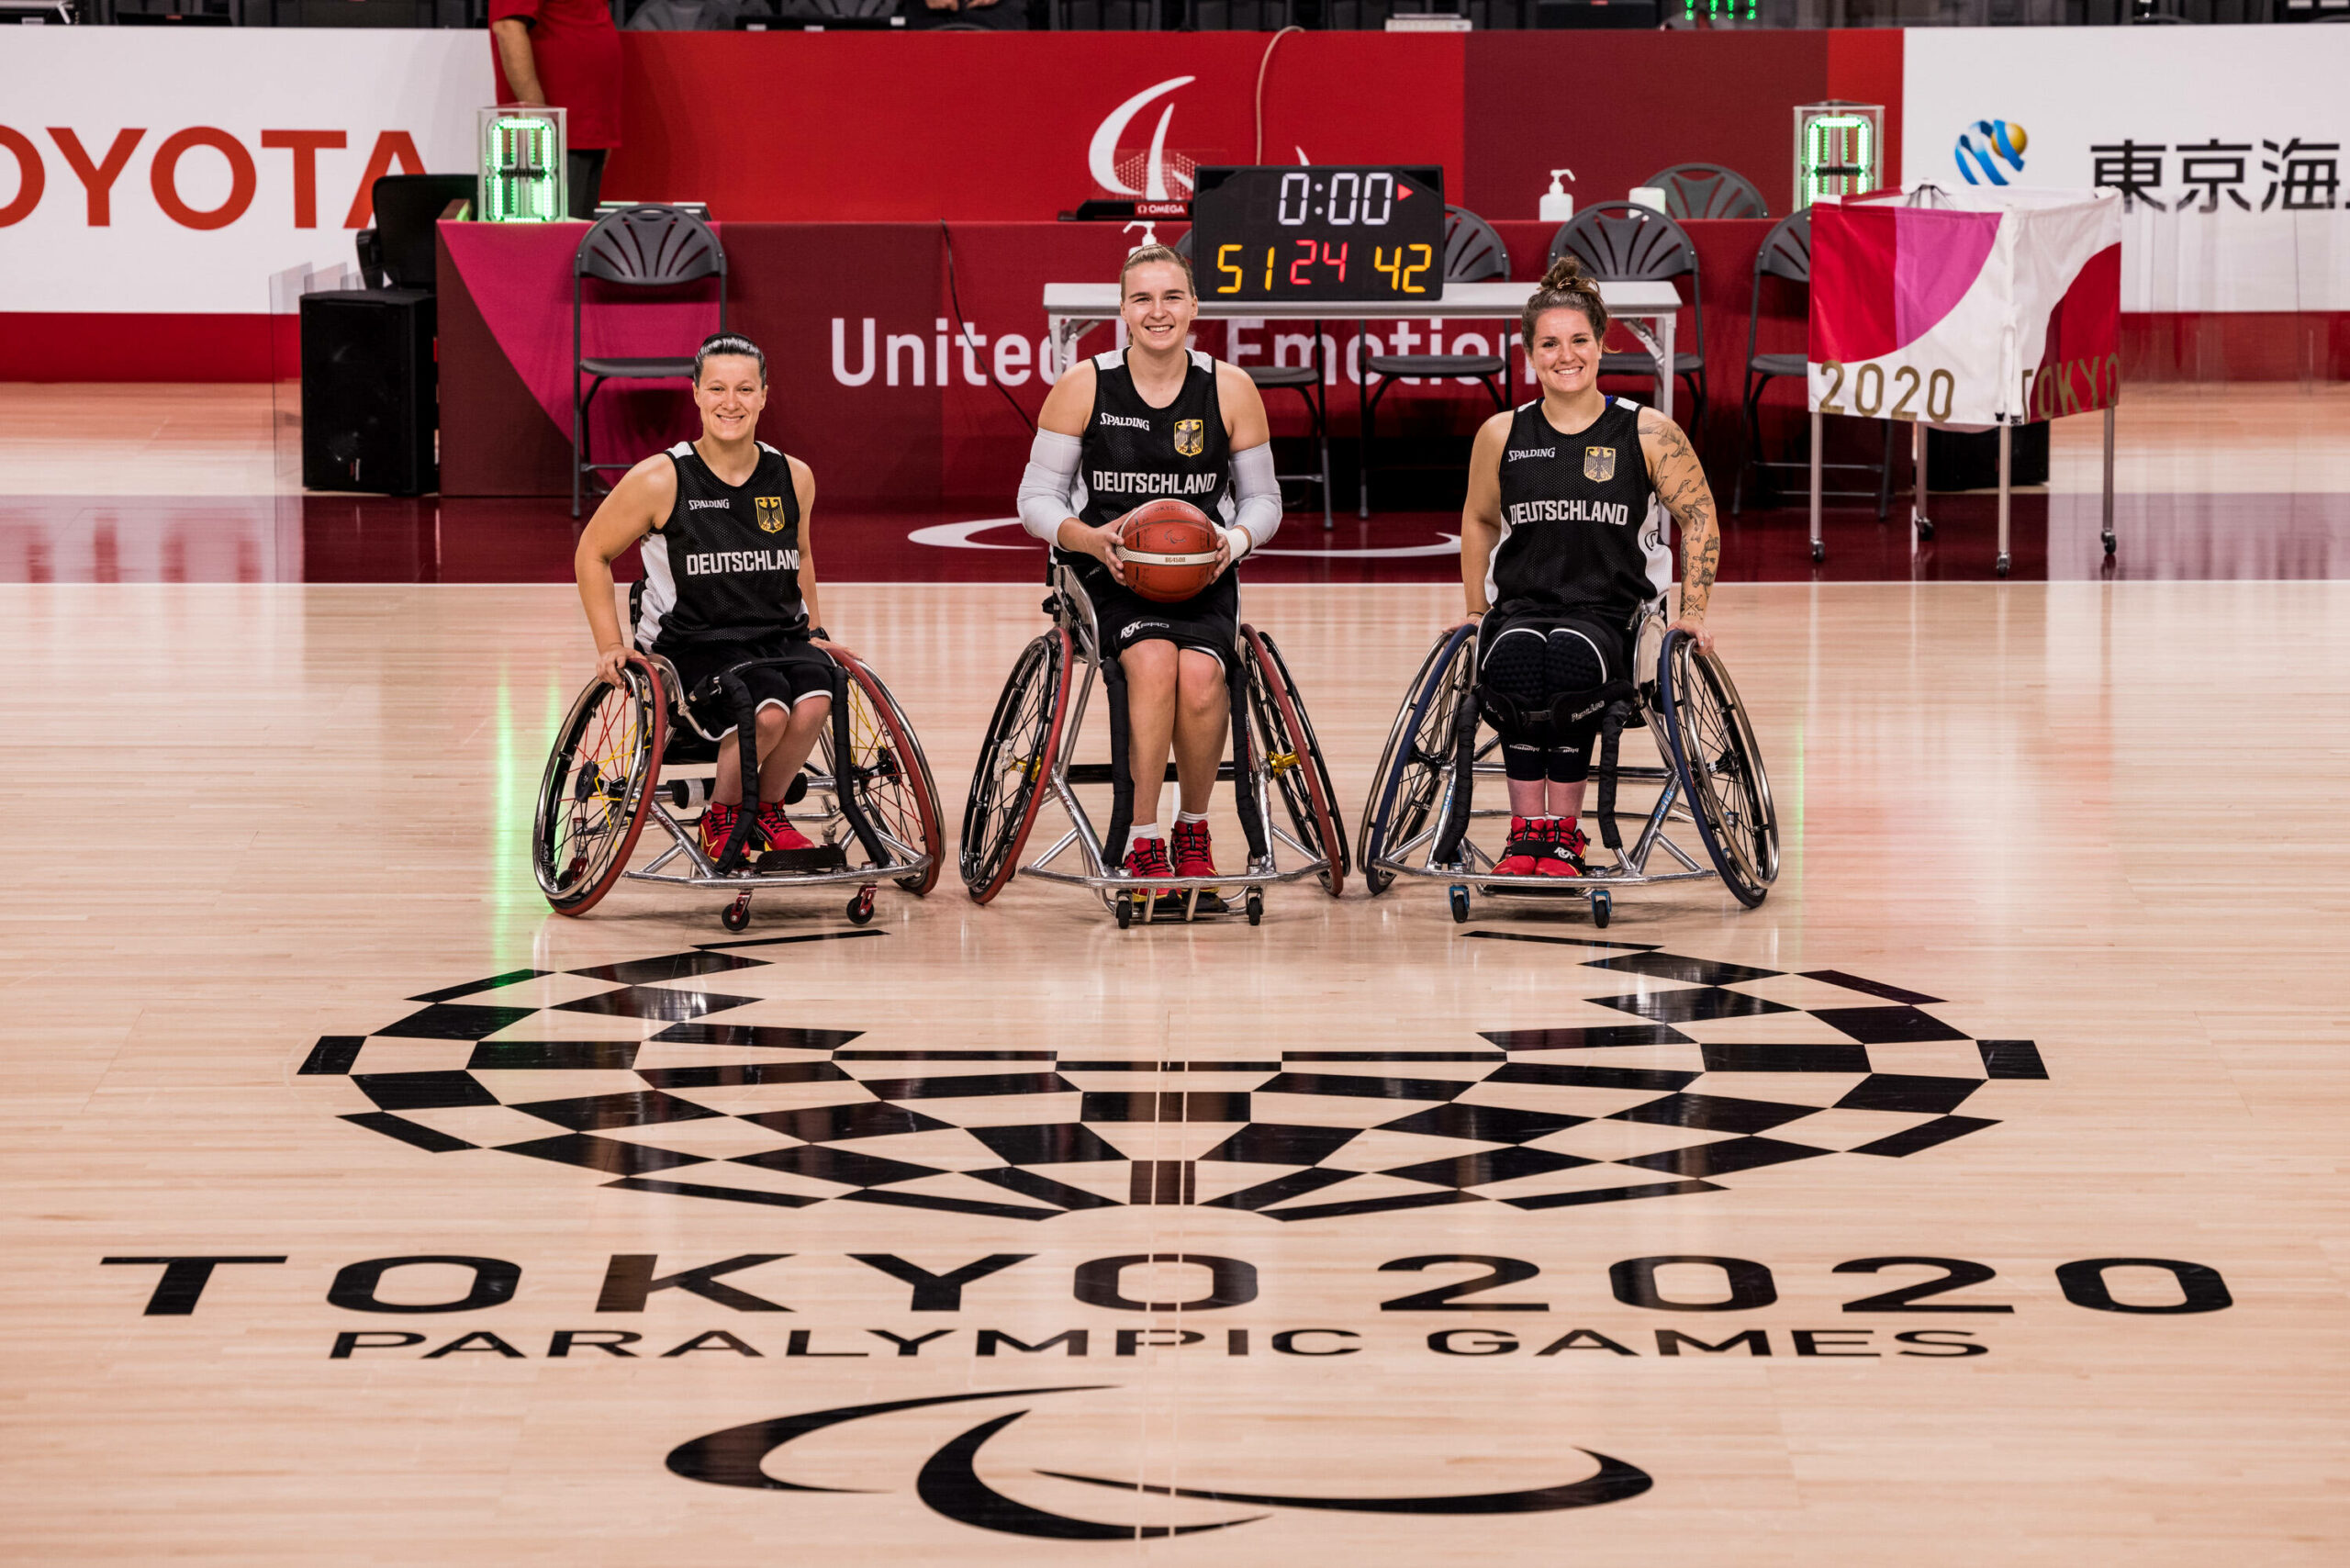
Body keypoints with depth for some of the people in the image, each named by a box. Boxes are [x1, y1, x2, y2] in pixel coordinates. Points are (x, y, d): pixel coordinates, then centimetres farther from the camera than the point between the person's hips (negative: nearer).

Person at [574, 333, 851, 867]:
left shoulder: (793, 478, 4)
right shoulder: (661, 479, -8)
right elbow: (592, 553, 4)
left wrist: (813, 633, 19)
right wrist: (610, 646, -1)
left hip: (779, 636, 4)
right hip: (694, 643, -4)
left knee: (813, 700, -30)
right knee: (767, 711, -33)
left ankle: (768, 811, -2)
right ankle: (720, 818, -3)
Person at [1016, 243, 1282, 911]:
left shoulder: (1230, 390, 1)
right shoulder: (1083, 387, -3)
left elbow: (1262, 498, 10)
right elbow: (1038, 497, 2)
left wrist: (1235, 539, -13)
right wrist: (1088, 537, -18)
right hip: (1109, 572, -1)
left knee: (1199, 674, -29)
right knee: (1154, 660, -32)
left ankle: (1193, 829, -2)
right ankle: (1141, 842, -18)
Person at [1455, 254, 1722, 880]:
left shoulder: (1649, 434, 2)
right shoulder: (1502, 435, 8)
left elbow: (1700, 518, 10)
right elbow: (1479, 521, 24)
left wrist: (1693, 612, 3)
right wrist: (1476, 612, 21)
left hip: (1610, 611, -1)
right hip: (1520, 606, 2)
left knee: (1572, 654, -37)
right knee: (1516, 658, -36)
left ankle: (1564, 834, -27)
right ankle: (1527, 830, -30)